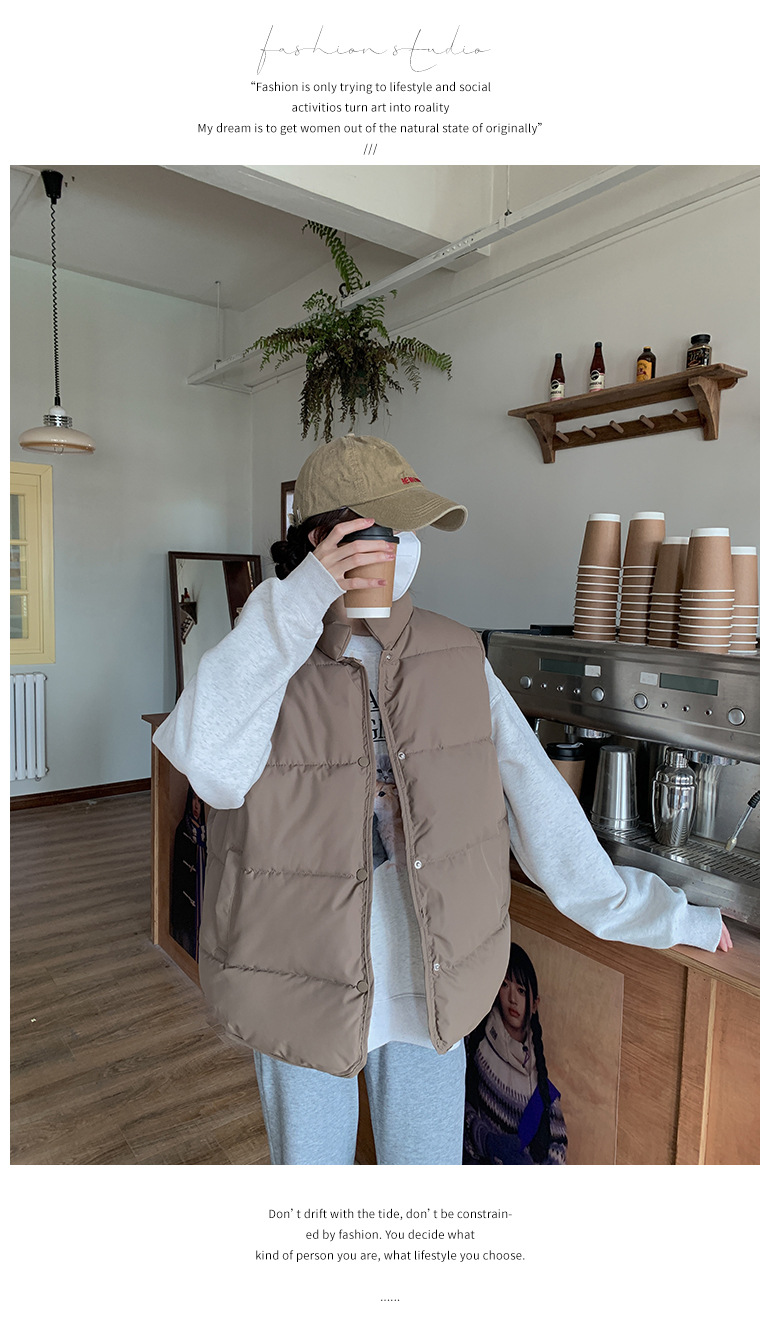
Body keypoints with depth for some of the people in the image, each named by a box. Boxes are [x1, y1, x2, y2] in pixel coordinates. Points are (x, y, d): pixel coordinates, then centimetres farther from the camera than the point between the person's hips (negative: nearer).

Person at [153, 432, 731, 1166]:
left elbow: (536, 799, -1)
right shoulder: (259, 662, -11)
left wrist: (659, 913, 2)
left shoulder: (454, 659, -5)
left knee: (428, 1161, 21)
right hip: (303, 991, -1)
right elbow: (209, 763, -33)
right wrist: (297, 601, -32)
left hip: (431, 990, 2)